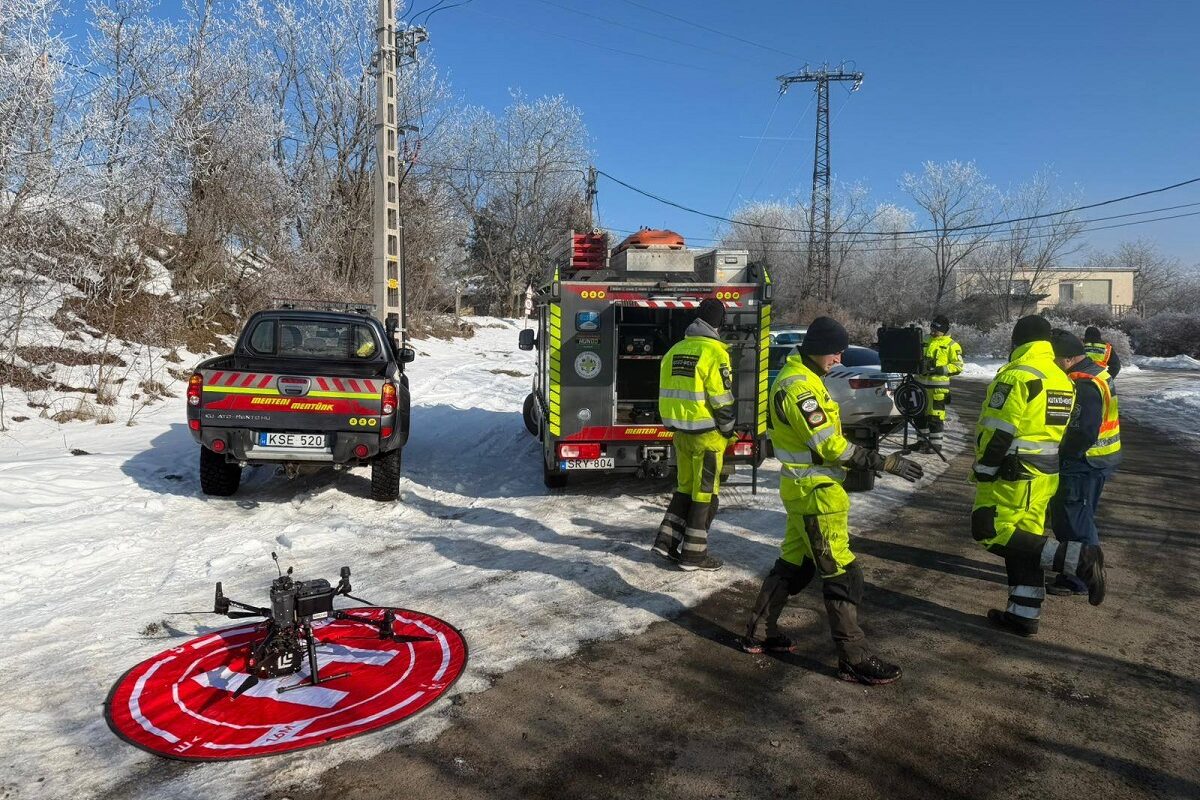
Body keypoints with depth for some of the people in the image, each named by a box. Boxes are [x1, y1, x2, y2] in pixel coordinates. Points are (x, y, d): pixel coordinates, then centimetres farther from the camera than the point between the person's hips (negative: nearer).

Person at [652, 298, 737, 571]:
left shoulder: (675, 351, 8)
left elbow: (666, 393, 13)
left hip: (681, 431, 7)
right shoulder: (714, 352, -14)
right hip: (707, 433, -7)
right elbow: (721, 399, -16)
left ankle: (666, 540, 17)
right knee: (705, 492, 3)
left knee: (685, 486, 19)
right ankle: (694, 553, 9)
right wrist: (729, 431, -4)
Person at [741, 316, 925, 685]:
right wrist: (885, 463, -21)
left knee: (793, 564, 18)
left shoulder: (800, 377, 12)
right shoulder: (798, 386, -21)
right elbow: (829, 444, -24)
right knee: (842, 574, -3)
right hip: (815, 491, -10)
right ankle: (854, 659, 6)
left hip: (806, 488, 10)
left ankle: (759, 632, 27)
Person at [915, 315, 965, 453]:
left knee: (936, 415, -5)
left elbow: (958, 367, -4)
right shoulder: (925, 340, 14)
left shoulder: (951, 345, -2)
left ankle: (936, 444, 3)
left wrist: (940, 370, -17)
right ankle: (923, 441, 24)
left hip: (938, 386, -6)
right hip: (921, 383, 6)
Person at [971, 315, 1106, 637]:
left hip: (1013, 474, -9)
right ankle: (1023, 615, 17)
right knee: (1024, 538, 12)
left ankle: (1077, 558, -11)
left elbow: (998, 432, -21)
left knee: (990, 532, -5)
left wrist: (981, 471, -12)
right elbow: (1058, 431, 16)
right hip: (1045, 474, 9)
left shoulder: (1016, 375, -17)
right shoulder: (1062, 379, 11)